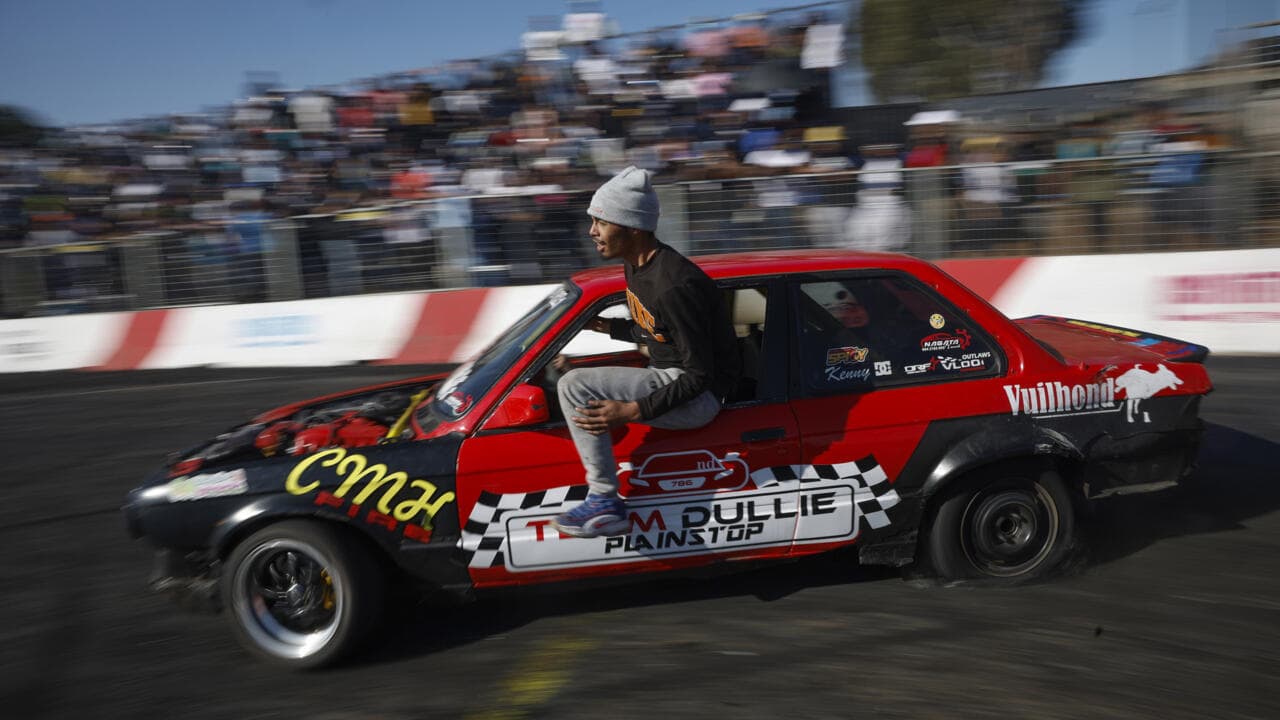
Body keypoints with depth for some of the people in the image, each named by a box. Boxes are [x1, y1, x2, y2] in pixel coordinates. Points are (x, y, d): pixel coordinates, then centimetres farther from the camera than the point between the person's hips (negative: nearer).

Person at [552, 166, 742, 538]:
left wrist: (633, 411, -29)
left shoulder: (673, 286, -26)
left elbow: (700, 376, -24)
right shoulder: (637, 266, 5)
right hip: (666, 375, 11)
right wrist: (606, 325, 10)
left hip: (697, 396, -11)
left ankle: (604, 503, -14)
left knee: (575, 386, -22)